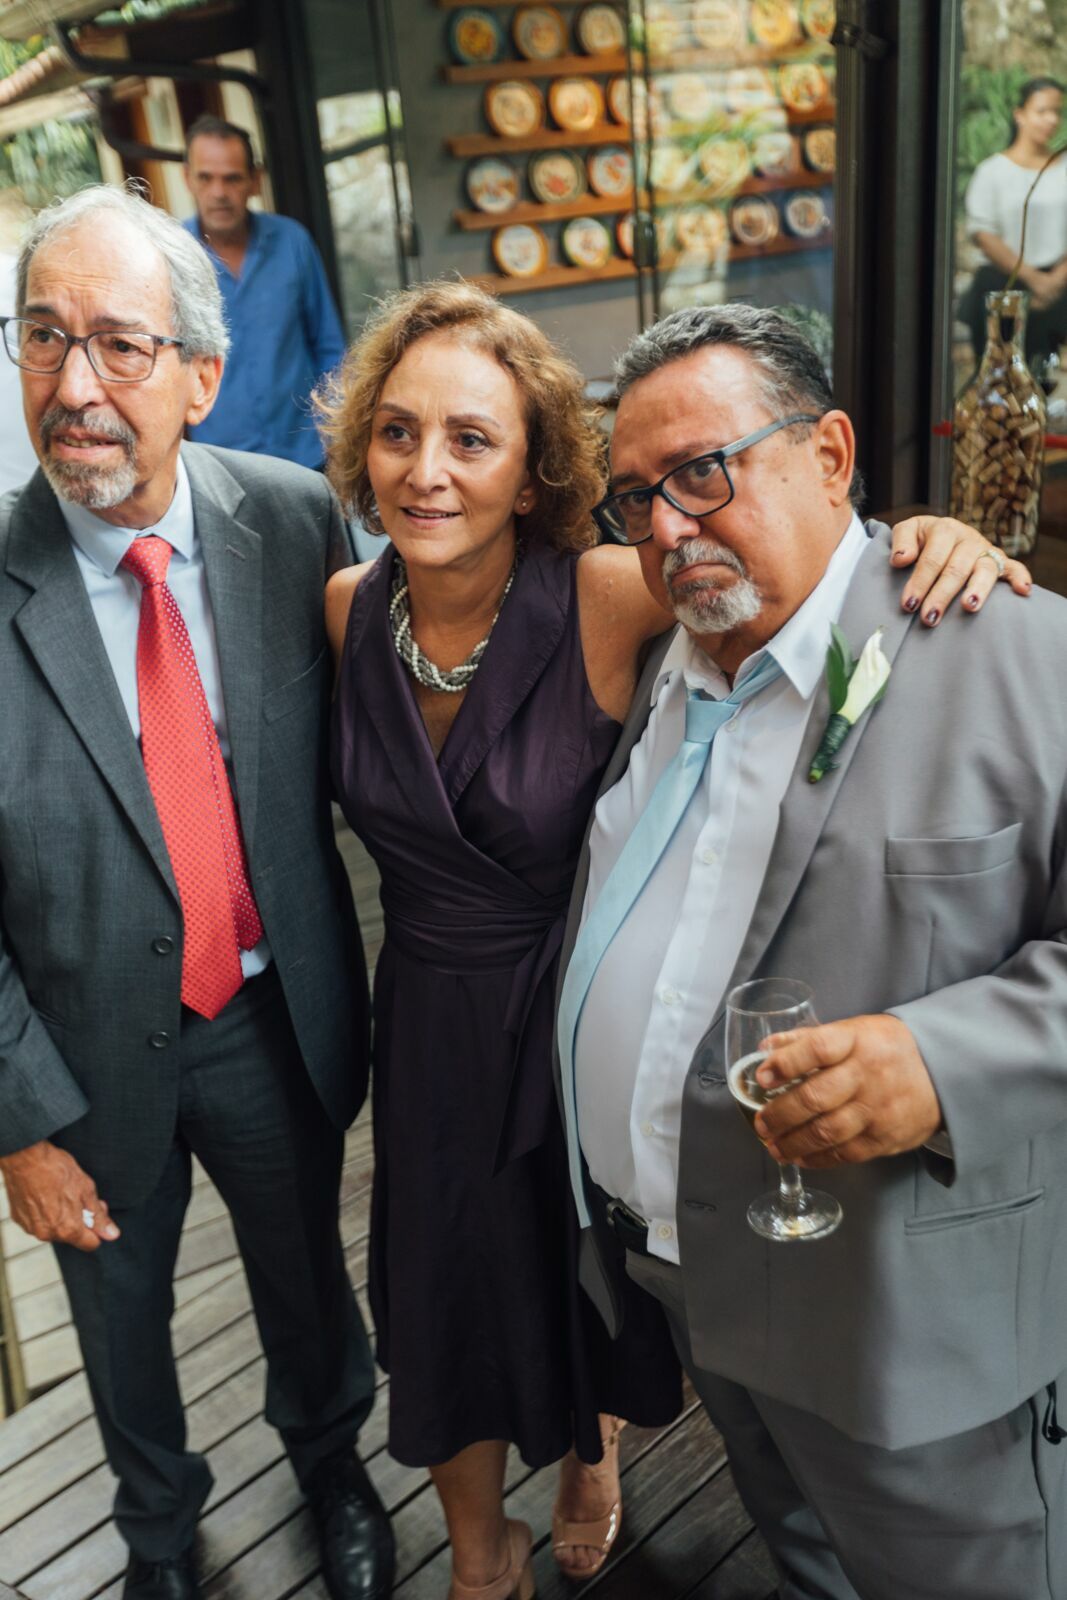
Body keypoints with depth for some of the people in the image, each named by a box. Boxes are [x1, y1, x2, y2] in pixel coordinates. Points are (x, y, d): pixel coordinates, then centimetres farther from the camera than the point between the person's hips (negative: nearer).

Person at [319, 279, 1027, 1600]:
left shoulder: (607, 602, -23)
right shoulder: (349, 611, -9)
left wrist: (934, 545, -32)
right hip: (430, 1031, 3)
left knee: (591, 1280, 25)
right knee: (449, 1307, 21)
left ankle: (591, 1462, 63)